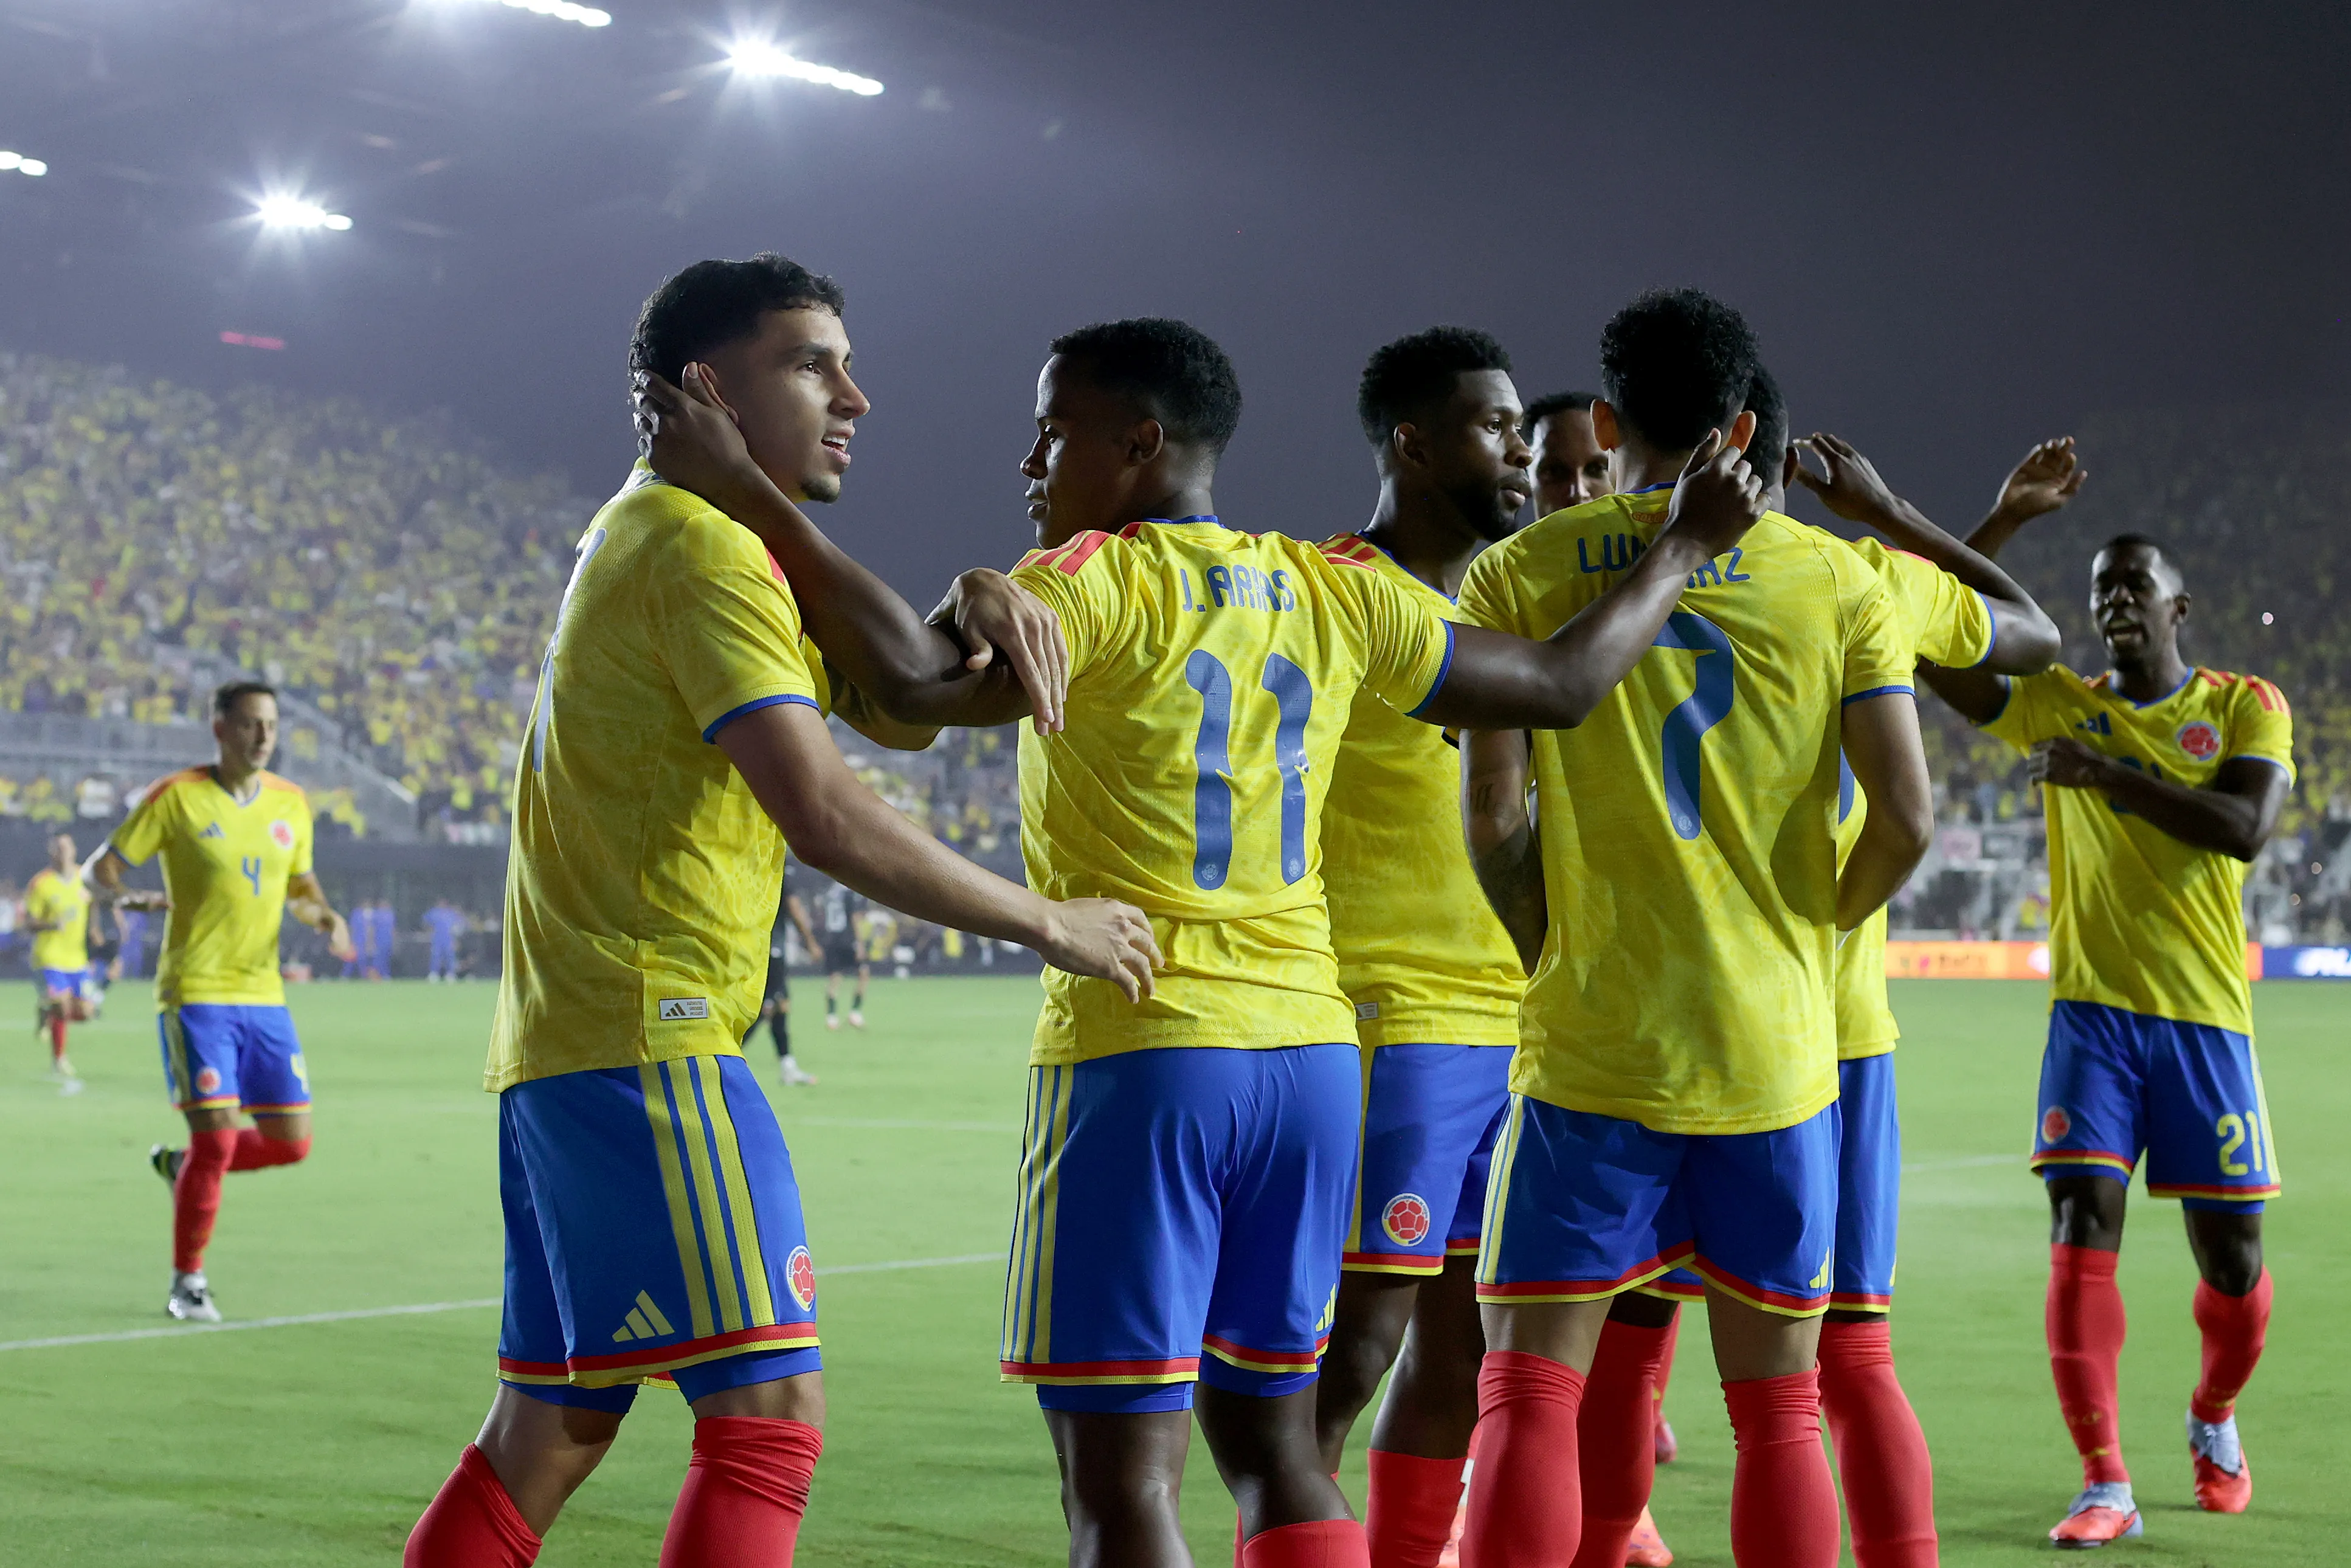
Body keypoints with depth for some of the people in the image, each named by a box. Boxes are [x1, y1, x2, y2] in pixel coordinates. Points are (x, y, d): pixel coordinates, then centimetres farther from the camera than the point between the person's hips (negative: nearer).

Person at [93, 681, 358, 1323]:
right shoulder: (176, 796, -6)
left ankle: (180, 1165, 29)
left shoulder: (291, 803, 8)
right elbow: (103, 866, -1)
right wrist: (124, 897, -22)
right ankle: (187, 1282, 5)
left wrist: (325, 918, -1)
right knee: (217, 1136, -13)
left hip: (263, 995, 5)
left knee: (291, 1141, 2)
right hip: (195, 993, -5)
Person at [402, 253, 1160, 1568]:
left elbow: (893, 712, 16)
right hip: (650, 1033, -10)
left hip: (566, 1040, 10)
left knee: (549, 1432, 14)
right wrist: (1052, 925, -13)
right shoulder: (702, 545, -12)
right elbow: (825, 815, -22)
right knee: (770, 1414, -12)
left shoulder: (676, 533, 20)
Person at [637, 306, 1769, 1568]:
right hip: (1311, 1051, 7)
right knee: (1269, 1437, 18)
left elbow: (914, 680, -25)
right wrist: (1681, 551, 33)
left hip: (1139, 1055, -6)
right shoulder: (1333, 595, 10)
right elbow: (1561, 685, 17)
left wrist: (745, 494, -19)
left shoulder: (1097, 582, -8)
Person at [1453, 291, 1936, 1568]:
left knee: (1530, 1394, 3)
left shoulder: (1517, 575, 0)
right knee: (1779, 1413, 10)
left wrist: (1552, 957, 10)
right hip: (1778, 1051, 2)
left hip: (1592, 1045, -1)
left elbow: (1491, 816, -6)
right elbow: (1905, 821, -4)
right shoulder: (1836, 579, 3)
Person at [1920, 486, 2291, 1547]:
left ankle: (2213, 1420, 36)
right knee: (2082, 1233, -13)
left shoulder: (2247, 705, 3)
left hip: (2206, 1018, 0)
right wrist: (2011, 515, -9)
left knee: (2230, 1257, 6)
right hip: (2091, 1011, 1)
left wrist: (2105, 772, -19)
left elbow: (2246, 827, -15)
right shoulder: (2058, 704, 7)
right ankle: (2106, 1485, -9)